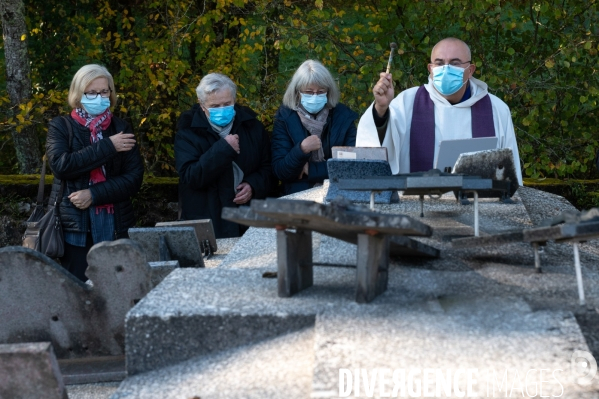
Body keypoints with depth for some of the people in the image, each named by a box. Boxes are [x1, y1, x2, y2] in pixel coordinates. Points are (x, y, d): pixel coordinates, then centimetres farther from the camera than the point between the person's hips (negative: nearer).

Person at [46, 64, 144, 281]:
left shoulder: (121, 128, 10)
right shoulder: (61, 126, 5)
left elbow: (134, 178, 1)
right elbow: (60, 164, -14)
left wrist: (94, 194, -12)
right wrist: (107, 147, -13)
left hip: (115, 225, 2)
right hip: (74, 225, -2)